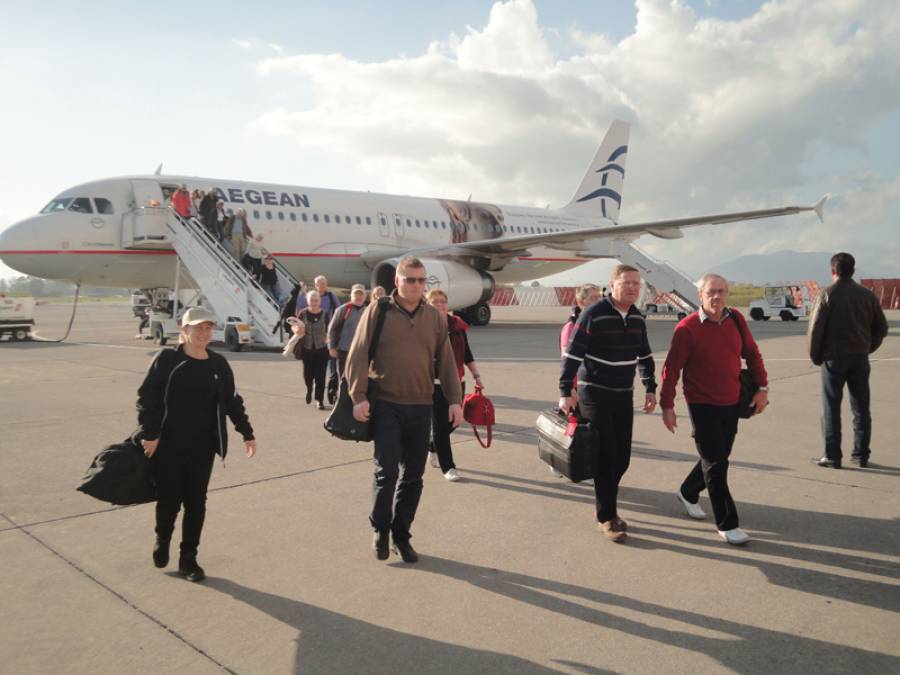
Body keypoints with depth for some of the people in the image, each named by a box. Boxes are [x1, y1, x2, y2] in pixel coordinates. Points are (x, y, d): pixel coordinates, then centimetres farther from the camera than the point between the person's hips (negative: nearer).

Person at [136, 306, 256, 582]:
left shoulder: (218, 364, 4)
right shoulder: (167, 359, -7)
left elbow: (232, 401, 10)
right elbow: (147, 397, -8)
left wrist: (247, 433, 9)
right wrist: (149, 434, -13)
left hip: (202, 448, 3)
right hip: (168, 446, -3)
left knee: (196, 502, 6)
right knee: (169, 499, 5)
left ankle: (188, 558, 21)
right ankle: (162, 539, 37)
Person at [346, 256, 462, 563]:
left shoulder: (435, 317, 8)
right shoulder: (377, 311, -1)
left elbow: (446, 362, 9)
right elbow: (358, 356, -4)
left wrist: (455, 399, 2)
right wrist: (359, 396, -13)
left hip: (421, 408, 3)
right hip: (385, 405, -3)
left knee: (413, 475, 8)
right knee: (386, 470, -6)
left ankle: (401, 534, 24)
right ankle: (380, 529, 18)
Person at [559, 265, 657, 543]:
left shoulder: (637, 318, 6)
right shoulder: (593, 314, -14)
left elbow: (645, 356, 18)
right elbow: (572, 355, -15)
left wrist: (650, 389, 16)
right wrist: (565, 392, -18)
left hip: (624, 396, 6)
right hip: (595, 395, -6)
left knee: (622, 458, 9)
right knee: (605, 457, -5)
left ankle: (606, 506, 28)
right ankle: (606, 518, 8)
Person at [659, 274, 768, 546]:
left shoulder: (736, 319, 1)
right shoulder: (687, 328, -15)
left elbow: (752, 354, 11)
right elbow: (671, 369, -12)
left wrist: (762, 388, 5)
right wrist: (667, 405, -11)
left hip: (731, 403, 6)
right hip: (702, 405, -6)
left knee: (718, 458, 18)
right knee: (715, 464, -2)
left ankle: (688, 493, 43)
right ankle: (727, 524, 9)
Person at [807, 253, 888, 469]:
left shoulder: (827, 294, -9)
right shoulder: (867, 295, 5)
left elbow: (815, 328, -12)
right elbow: (881, 326, 8)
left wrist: (815, 356, -1)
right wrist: (867, 348, 16)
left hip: (834, 357, -4)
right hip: (860, 358, 4)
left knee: (831, 408, 2)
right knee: (861, 408, 12)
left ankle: (832, 456, 3)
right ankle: (861, 455, 16)